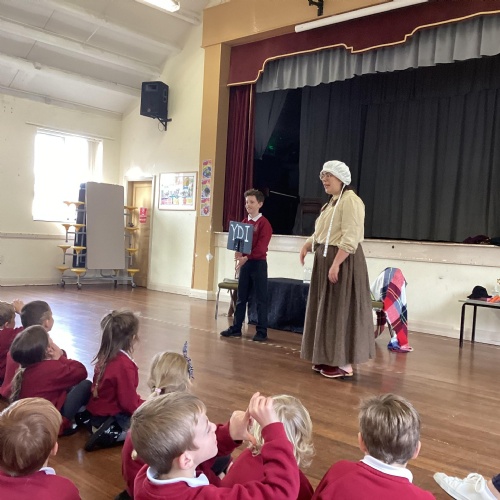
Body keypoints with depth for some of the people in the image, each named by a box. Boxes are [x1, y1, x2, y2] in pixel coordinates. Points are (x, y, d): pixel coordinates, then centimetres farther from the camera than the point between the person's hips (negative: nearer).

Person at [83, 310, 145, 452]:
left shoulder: (105, 357, 0)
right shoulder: (125, 365, -26)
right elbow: (129, 403, -22)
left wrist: (142, 403, 10)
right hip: (112, 418, -9)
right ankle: (113, 435, -14)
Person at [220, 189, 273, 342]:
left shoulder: (264, 223, -9)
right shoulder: (244, 222, 12)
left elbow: (261, 247, -17)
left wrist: (246, 257, -25)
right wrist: (238, 253, -10)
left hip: (258, 263, -6)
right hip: (245, 262, 7)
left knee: (260, 298, 0)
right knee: (241, 297, 11)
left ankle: (261, 331, 6)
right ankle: (236, 328, 19)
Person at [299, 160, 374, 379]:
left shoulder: (350, 201, -14)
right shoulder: (332, 202, 17)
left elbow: (350, 238, -23)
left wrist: (336, 264, -27)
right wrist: (307, 245, 6)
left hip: (342, 262, -10)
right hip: (325, 260, 10)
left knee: (341, 310, -5)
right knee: (327, 309, 12)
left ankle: (344, 364, 3)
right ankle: (329, 358, 22)